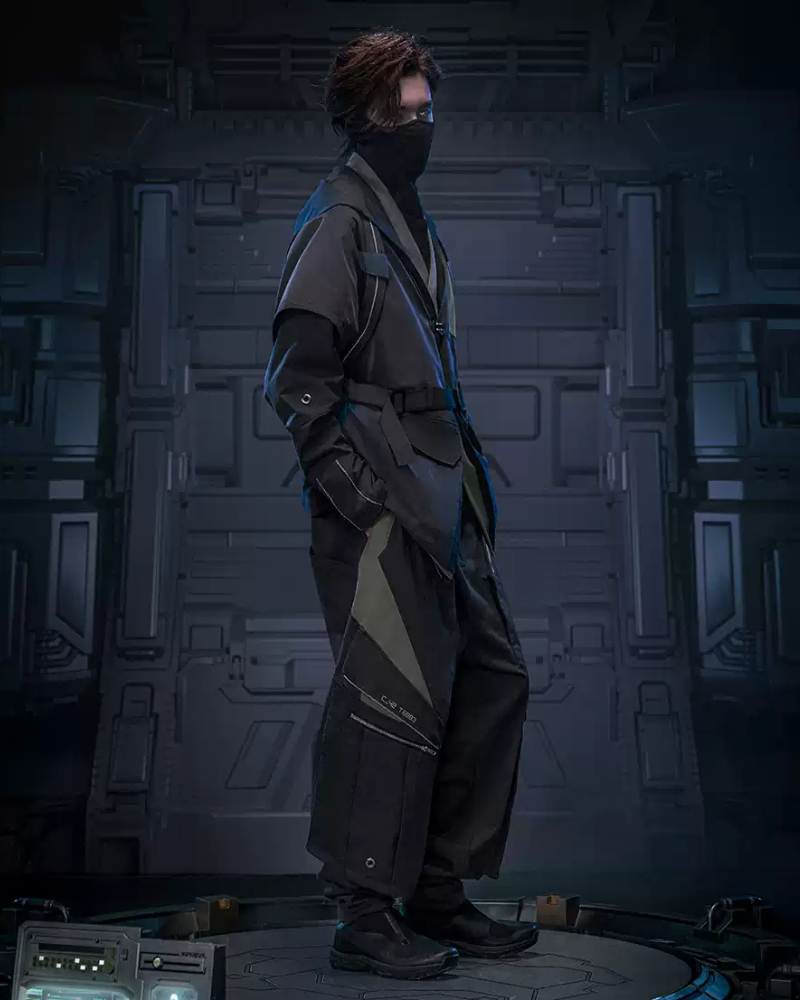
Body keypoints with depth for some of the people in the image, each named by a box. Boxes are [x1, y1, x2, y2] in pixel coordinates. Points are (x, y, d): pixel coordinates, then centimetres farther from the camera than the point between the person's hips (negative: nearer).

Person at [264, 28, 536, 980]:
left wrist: (468, 471, 17)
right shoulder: (339, 220, -7)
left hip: (440, 498, 10)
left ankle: (437, 894, 22)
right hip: (381, 506, -10)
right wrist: (353, 488, -18)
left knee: (493, 679, 11)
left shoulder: (410, 223, 20)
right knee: (395, 701, -7)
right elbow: (299, 374, -15)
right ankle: (366, 918, 8)